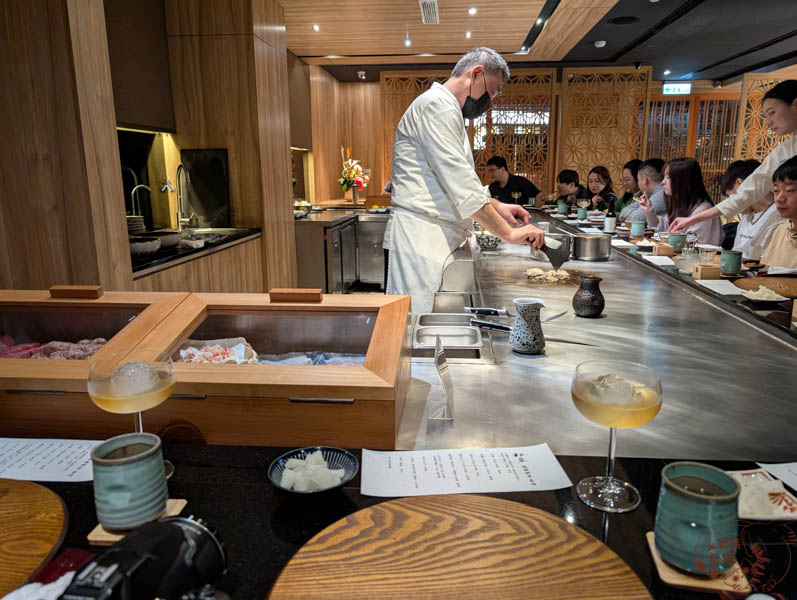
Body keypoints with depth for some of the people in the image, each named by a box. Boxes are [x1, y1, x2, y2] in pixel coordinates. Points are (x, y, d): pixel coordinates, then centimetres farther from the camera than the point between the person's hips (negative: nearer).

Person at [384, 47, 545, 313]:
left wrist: (497, 206, 15)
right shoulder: (437, 104, -9)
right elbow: (460, 183, -17)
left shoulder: (446, 108, 25)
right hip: (421, 236, -10)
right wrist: (509, 233, -14)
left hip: (443, 237, 10)